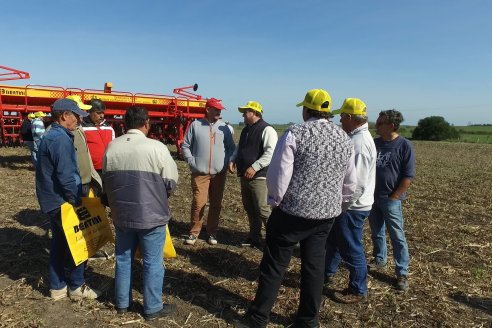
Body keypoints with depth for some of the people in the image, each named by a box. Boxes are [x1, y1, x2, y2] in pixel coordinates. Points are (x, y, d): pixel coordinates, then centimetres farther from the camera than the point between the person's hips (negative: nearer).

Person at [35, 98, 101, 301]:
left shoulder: (50, 136, 12)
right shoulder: (61, 139, -21)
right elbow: (66, 177, -27)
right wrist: (77, 201, -17)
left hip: (53, 201, 10)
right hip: (63, 202, -10)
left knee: (60, 244, 17)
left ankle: (57, 287, 27)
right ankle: (76, 286, 16)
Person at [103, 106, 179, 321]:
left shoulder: (111, 147, -1)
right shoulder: (156, 147, -16)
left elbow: (106, 181, 9)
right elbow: (171, 183, -11)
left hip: (121, 215, 5)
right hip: (152, 215, -5)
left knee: (123, 259, 20)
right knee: (152, 262, 9)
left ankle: (122, 303, 36)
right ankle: (152, 308, 23)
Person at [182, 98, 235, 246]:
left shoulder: (223, 127, 6)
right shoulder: (195, 125, 0)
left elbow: (231, 147, 11)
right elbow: (185, 145, 3)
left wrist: (226, 161, -1)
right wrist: (191, 162, -5)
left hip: (219, 173, 3)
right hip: (200, 173, -2)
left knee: (216, 204, 8)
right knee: (198, 203, -6)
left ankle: (212, 232, 22)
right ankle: (194, 232, 13)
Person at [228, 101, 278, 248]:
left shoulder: (266, 129, -12)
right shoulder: (246, 130, 16)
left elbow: (271, 153, -21)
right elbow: (239, 148, 25)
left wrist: (254, 167, -25)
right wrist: (233, 160, 6)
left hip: (259, 177, -9)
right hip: (245, 176, 9)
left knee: (263, 210, -8)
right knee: (249, 208, 15)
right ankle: (255, 237, 28)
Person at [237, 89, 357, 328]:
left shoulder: (295, 133, -12)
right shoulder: (344, 138, 6)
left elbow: (278, 175, -15)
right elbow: (350, 183, 12)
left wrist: (276, 200, 2)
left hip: (292, 211, -5)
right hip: (326, 214, 5)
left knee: (274, 265, 7)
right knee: (314, 266, 16)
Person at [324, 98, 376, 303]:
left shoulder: (359, 142, -23)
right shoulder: (357, 137, 9)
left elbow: (357, 184, -27)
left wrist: (342, 206, -19)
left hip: (352, 207, -10)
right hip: (348, 204, 10)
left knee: (352, 249, 6)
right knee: (333, 239, 24)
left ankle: (358, 291, 25)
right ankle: (328, 273, 43)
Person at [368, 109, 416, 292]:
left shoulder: (404, 145, -10)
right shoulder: (374, 143, 4)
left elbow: (408, 176, -11)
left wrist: (393, 197, -12)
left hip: (391, 199, -5)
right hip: (372, 197, 5)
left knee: (397, 237, 2)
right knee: (376, 232, 17)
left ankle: (402, 273, 12)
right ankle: (379, 259, 36)